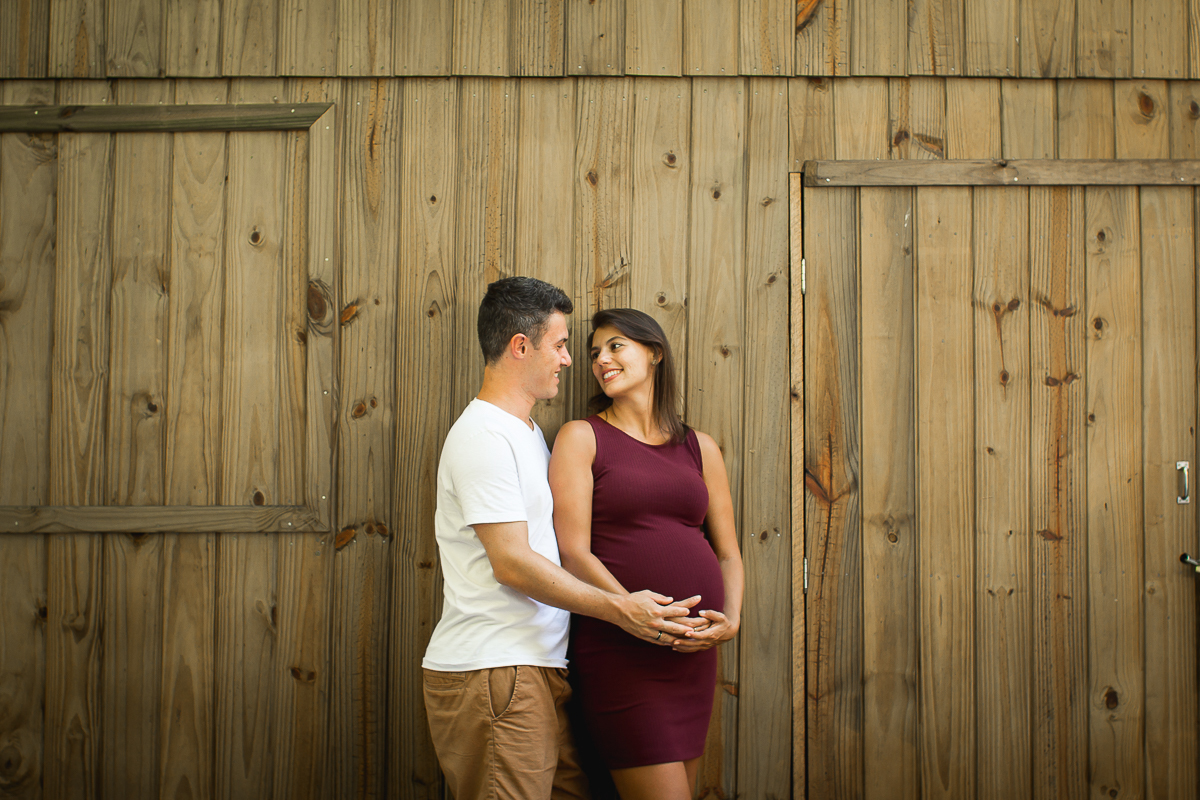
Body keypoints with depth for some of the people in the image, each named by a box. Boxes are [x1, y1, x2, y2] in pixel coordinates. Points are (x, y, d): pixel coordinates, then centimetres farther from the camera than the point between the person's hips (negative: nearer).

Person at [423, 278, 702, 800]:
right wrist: (618, 609, -16)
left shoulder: (527, 433, 22)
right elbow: (512, 563, -18)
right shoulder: (483, 435, -12)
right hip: (491, 678, -9)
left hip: (537, 669, 10)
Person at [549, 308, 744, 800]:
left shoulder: (699, 447, 14)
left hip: (695, 651, 5)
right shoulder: (581, 437, 1)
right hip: (619, 650, -5)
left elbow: (727, 553, 16)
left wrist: (730, 618, -4)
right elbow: (574, 554, -8)